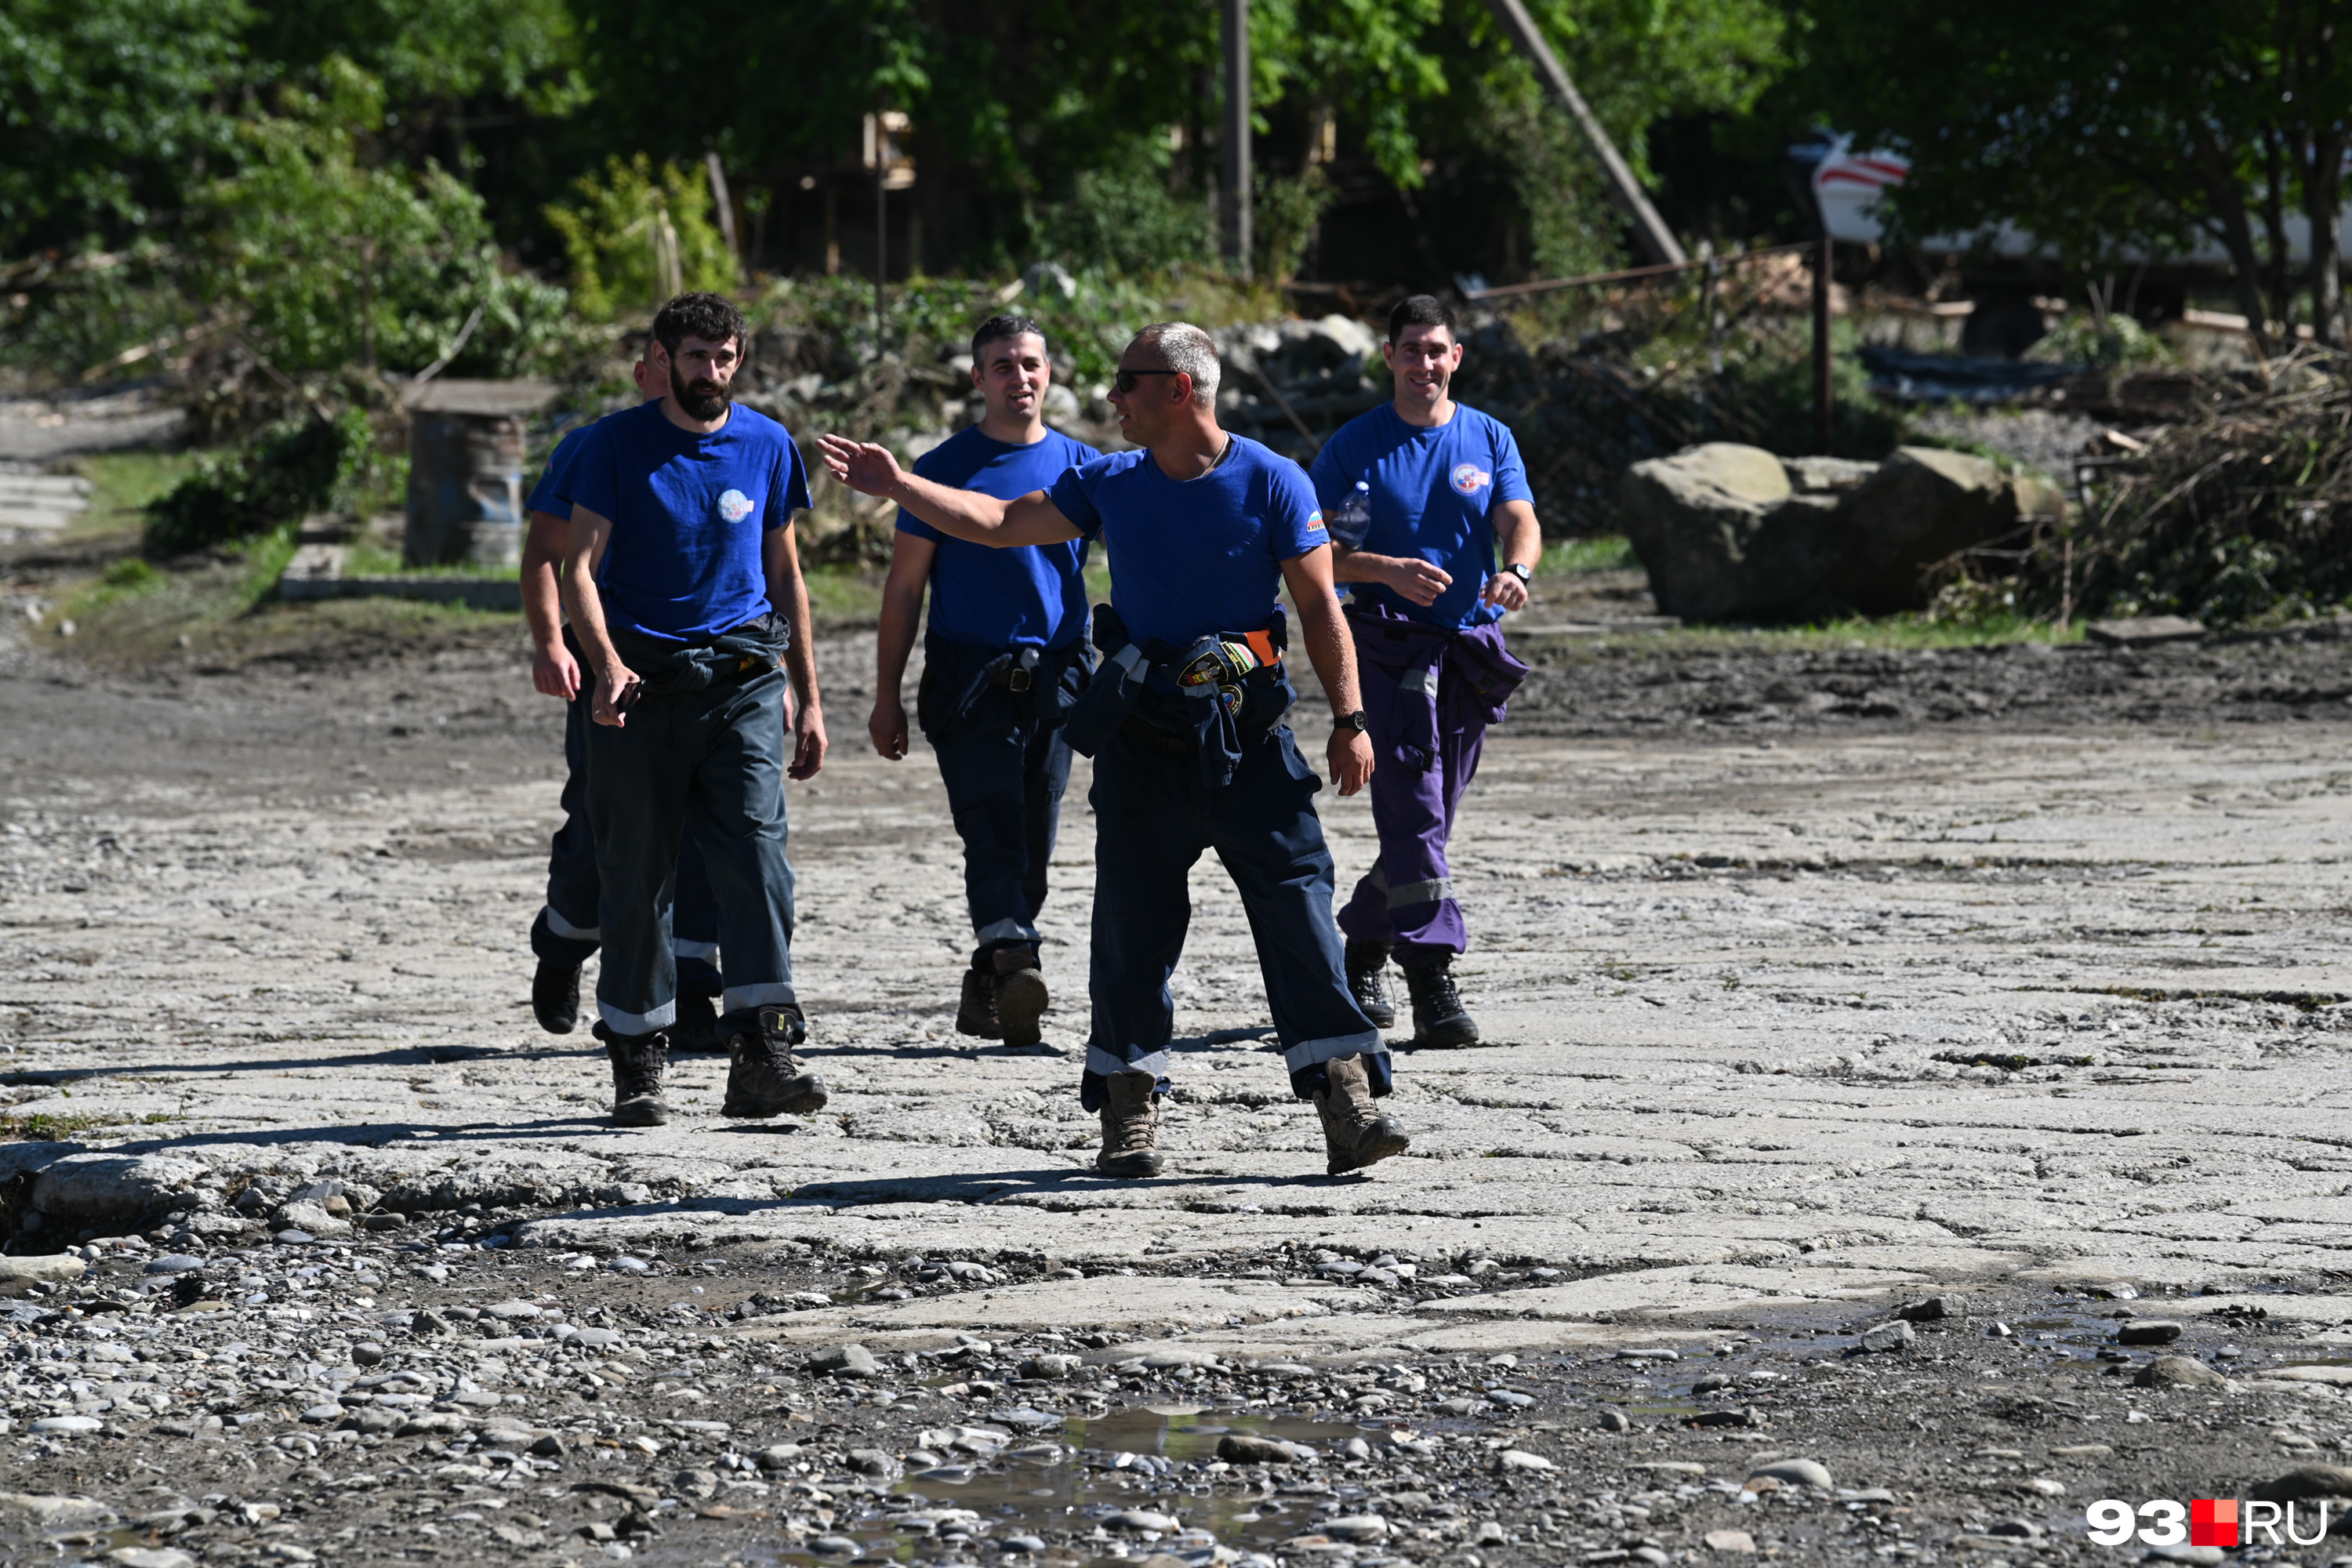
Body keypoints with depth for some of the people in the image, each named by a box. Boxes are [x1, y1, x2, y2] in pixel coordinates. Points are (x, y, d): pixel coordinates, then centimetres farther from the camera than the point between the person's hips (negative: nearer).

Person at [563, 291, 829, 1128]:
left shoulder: (766, 446, 9)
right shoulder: (618, 444, 0)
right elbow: (580, 568, -4)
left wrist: (809, 700, 13)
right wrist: (607, 666, -21)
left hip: (740, 680, 1)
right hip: (643, 681, -1)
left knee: (757, 853, -14)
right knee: (636, 877, 3)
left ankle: (762, 1055, -18)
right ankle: (637, 1064, 12)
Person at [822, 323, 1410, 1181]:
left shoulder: (1272, 482, -5)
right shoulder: (1110, 484, 6)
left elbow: (1320, 605, -4)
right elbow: (1000, 522, 10)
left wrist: (1350, 720, -8)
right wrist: (896, 485, 4)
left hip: (1249, 731, -3)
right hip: (1143, 736, 3)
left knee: (1298, 905, -8)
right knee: (1133, 922, 3)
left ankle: (1347, 1101, -8)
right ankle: (1130, 1112, 11)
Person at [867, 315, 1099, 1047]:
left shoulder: (1081, 465, 10)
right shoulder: (945, 467, 4)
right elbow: (905, 587, 6)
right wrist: (887, 697, 1)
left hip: (1057, 677, 3)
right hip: (968, 678, -3)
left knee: (1032, 848, 5)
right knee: (993, 829, -18)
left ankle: (985, 990, 17)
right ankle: (1017, 966, -33)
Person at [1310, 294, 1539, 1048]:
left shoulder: (1490, 440, 10)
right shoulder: (1354, 446, 2)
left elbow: (1521, 522, -3)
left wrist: (1516, 571, -26)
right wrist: (1387, 571, -19)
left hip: (1472, 648, 4)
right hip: (1388, 641, -4)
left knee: (1427, 820, 11)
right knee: (1414, 812, -15)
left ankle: (1360, 954, 30)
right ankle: (1434, 984, -21)